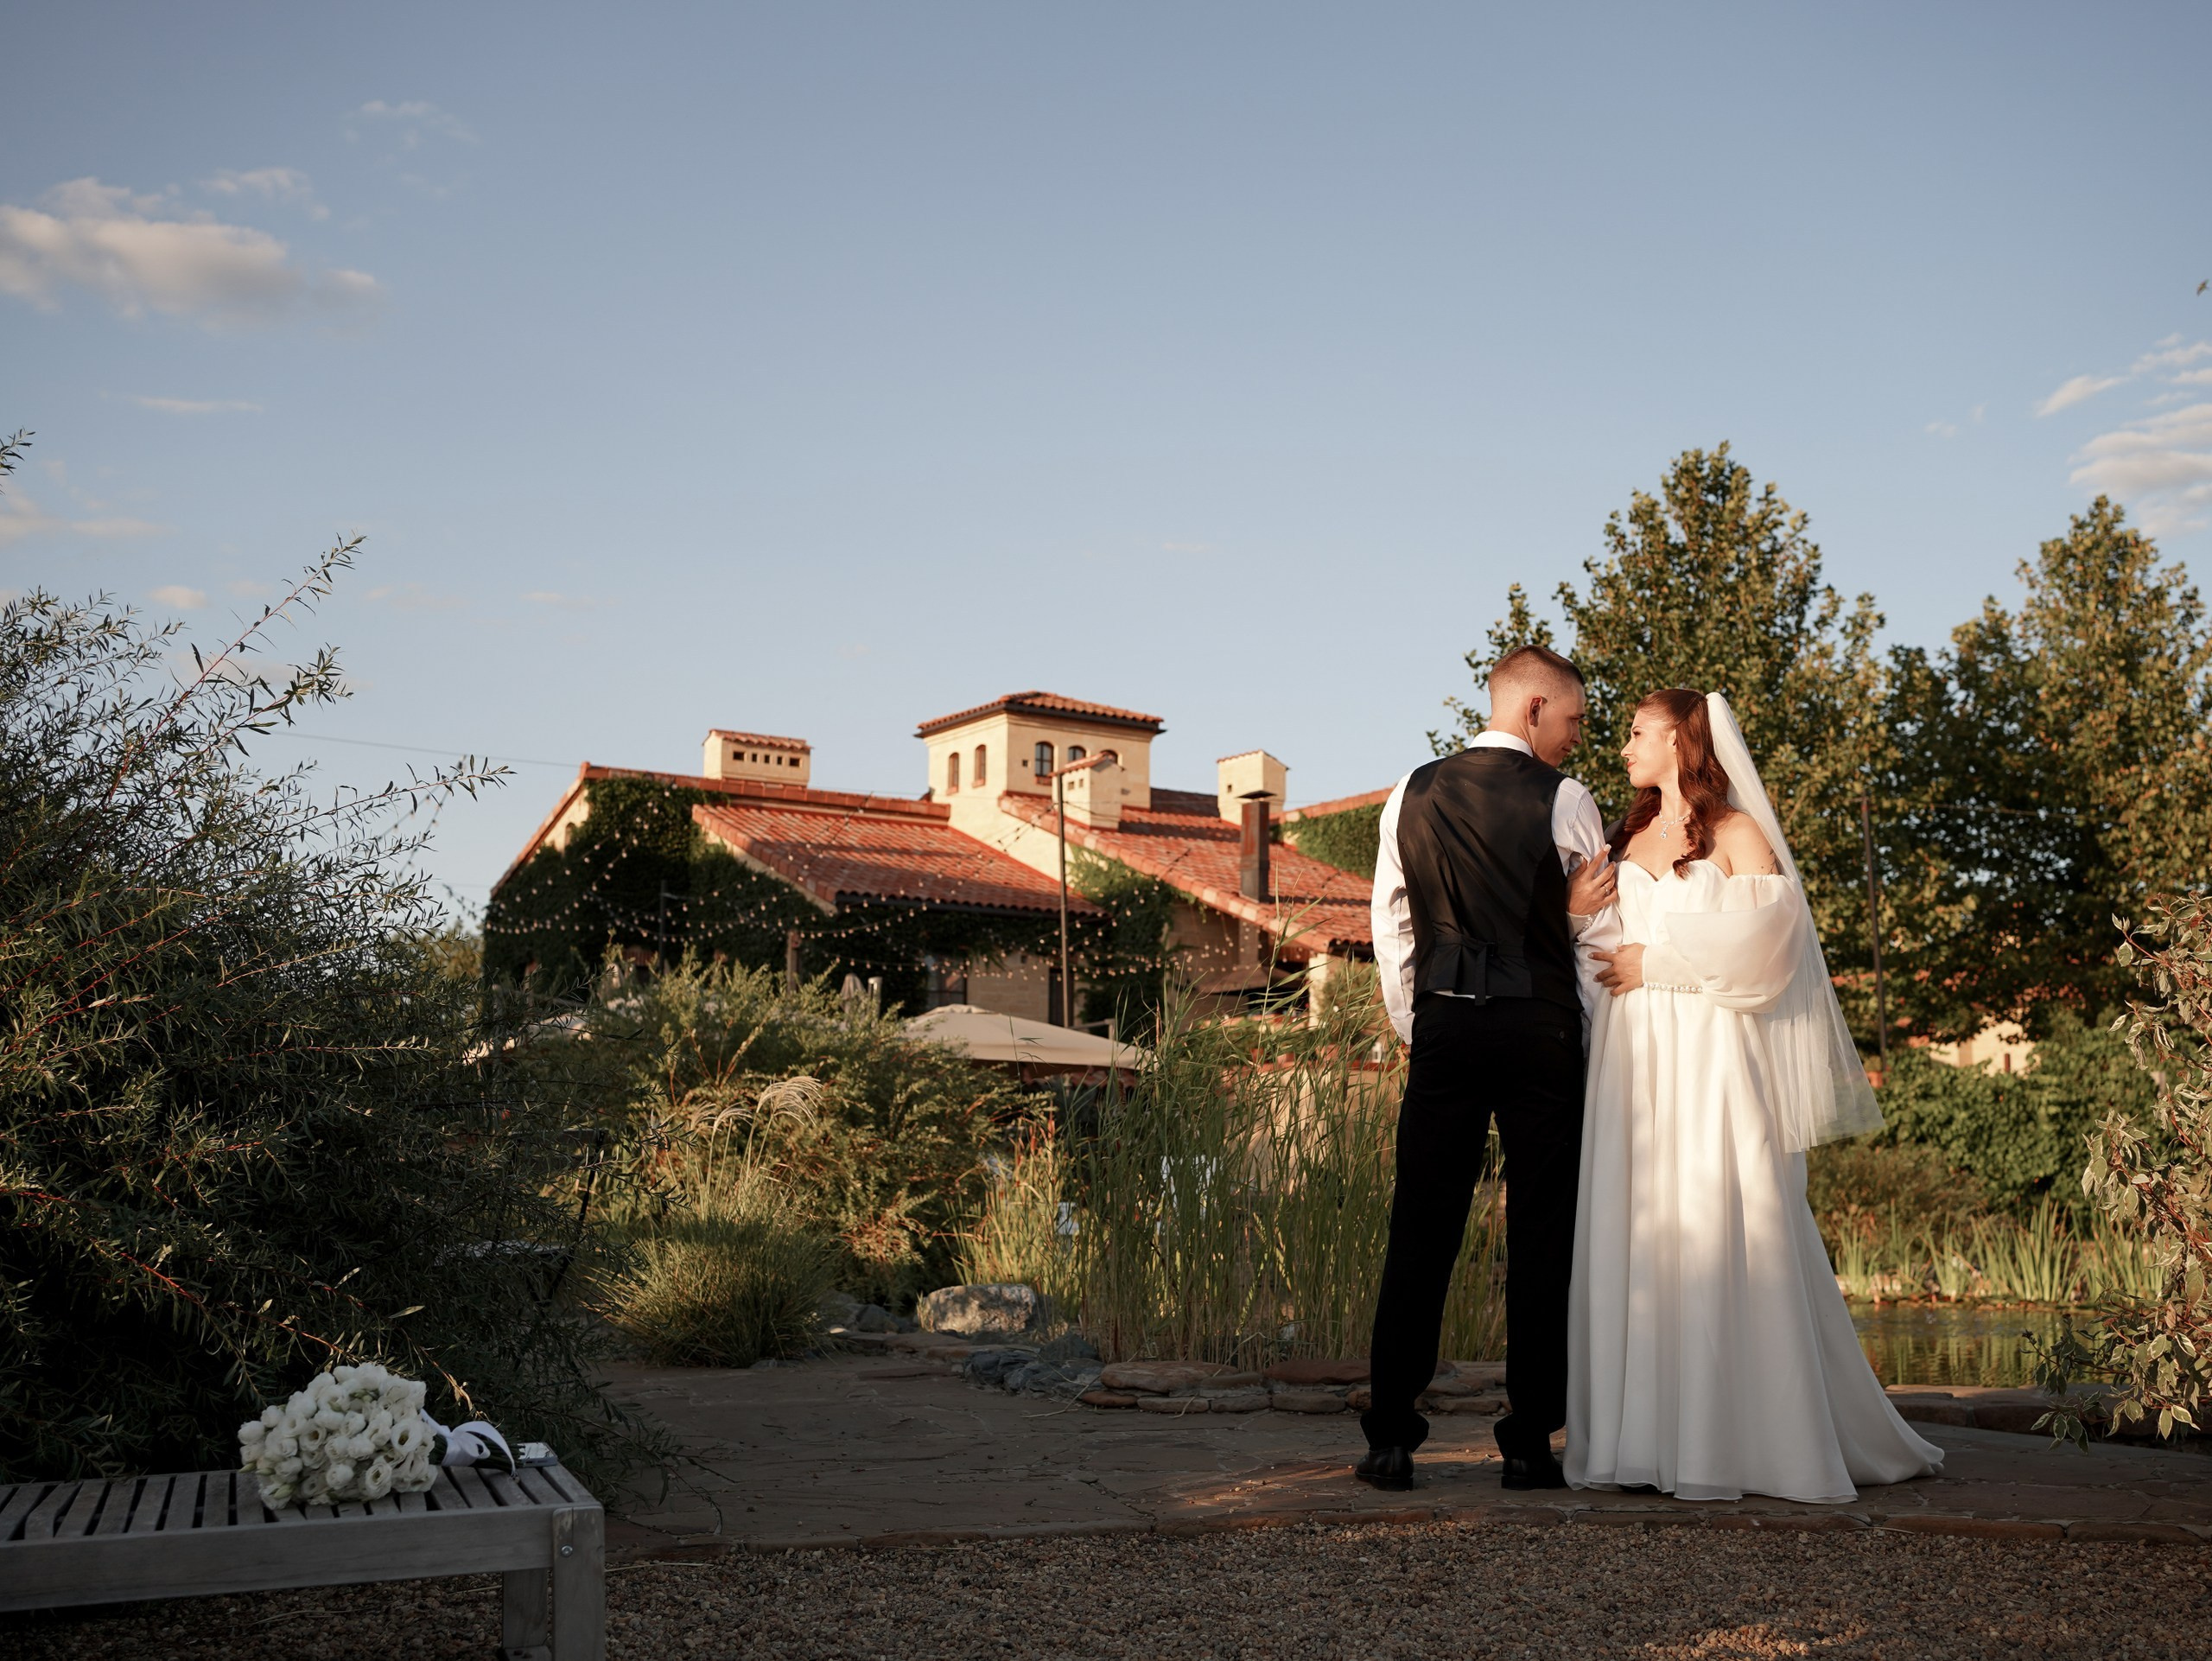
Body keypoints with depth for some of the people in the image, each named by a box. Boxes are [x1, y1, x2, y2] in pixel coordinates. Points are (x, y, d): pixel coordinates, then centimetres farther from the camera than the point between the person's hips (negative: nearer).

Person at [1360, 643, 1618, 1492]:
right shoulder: (1563, 800, -4)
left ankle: (1390, 1440, 7)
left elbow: (1390, 927, 9)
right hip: (1541, 1029, -3)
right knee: (1541, 1233, 5)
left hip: (1444, 1024, 3)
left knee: (1420, 1233, 5)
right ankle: (1530, 1444, 9)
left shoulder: (1412, 795, 7)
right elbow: (1596, 937, 0)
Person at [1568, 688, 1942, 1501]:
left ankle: (1744, 1438, 0)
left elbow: (1759, 943, -7)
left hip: (1710, 1058, -5)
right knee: (1630, 1241, -1)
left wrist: (1657, 963, -7)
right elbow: (1597, 937, 26)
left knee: (1719, 1237, -7)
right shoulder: (1626, 840, 20)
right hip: (1631, 1060, 5)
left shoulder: (1737, 835, 3)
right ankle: (1644, 1438, 2)